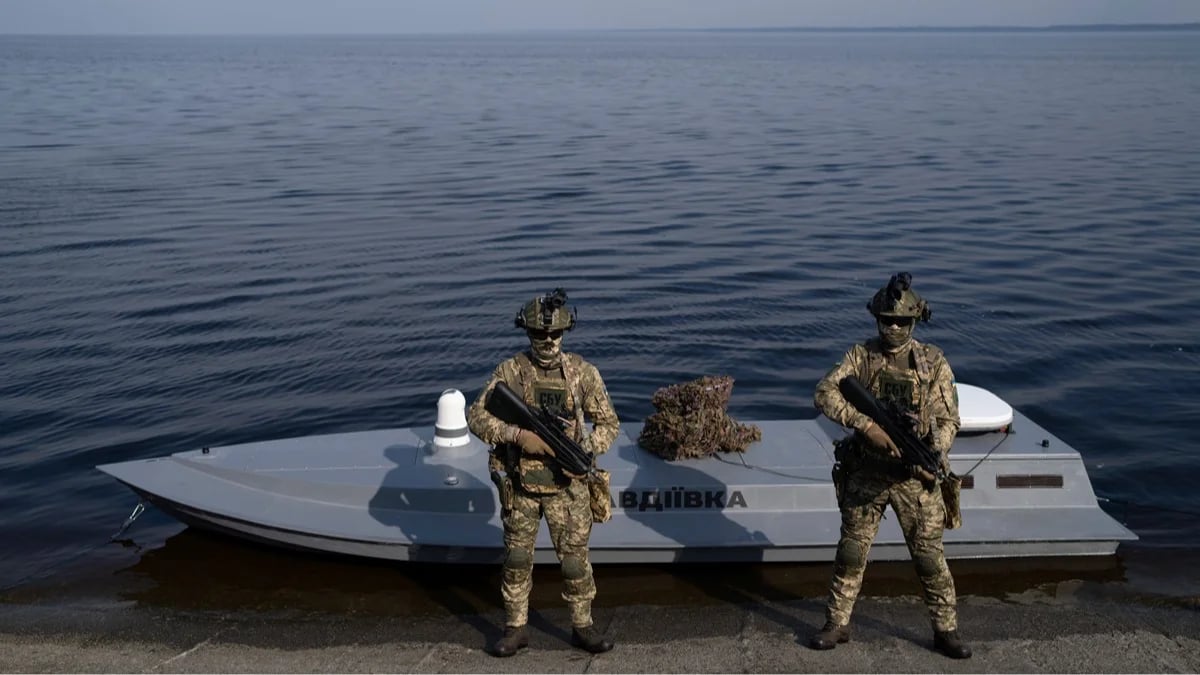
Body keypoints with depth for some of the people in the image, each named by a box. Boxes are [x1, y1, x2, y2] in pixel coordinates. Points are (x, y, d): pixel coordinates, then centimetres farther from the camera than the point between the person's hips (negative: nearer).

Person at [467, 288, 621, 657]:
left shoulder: (583, 372, -5)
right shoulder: (510, 371, -6)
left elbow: (608, 422, 2)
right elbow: (476, 416, -8)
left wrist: (585, 450, -17)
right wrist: (518, 435, -23)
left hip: (566, 485, 0)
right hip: (520, 484, 0)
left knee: (575, 559, 5)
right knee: (517, 560, 11)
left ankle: (582, 627, 22)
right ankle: (515, 628, 26)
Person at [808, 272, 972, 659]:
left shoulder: (934, 363, -2)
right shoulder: (861, 356, -2)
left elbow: (948, 419, -2)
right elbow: (824, 394, -14)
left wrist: (933, 457, -21)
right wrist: (867, 427, -26)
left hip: (914, 476, -1)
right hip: (866, 472, 1)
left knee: (930, 557, 4)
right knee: (851, 552, 9)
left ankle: (946, 631, 18)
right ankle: (837, 624, 22)